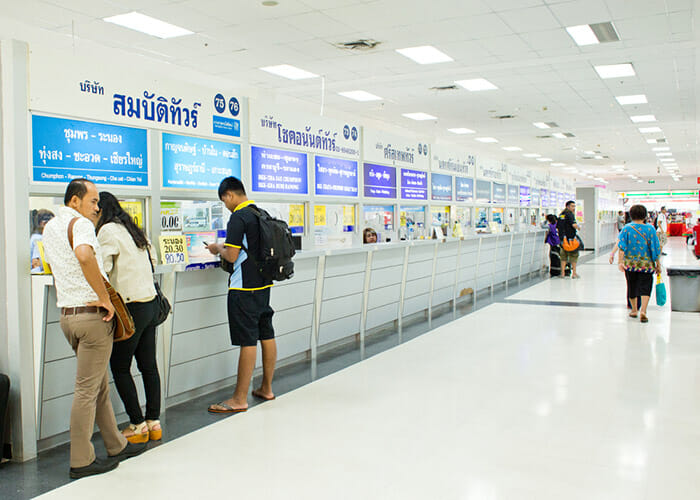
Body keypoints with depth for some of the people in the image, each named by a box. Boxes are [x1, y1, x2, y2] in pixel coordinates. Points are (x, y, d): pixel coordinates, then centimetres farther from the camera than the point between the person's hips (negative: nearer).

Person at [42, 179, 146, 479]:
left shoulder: (50, 228, 18)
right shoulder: (81, 223, -12)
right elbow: (84, 255, -33)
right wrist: (105, 298, -25)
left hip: (66, 314, 9)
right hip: (92, 314, -9)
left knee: (99, 385, 17)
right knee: (87, 389, -2)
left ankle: (116, 446, 27)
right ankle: (81, 461, 7)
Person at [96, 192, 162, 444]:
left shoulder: (108, 231, -9)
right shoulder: (134, 230, 15)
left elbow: (101, 270, -17)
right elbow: (151, 256, 20)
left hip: (132, 307, -8)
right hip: (151, 302, 8)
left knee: (119, 367, 4)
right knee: (148, 365, 11)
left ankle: (137, 425, 7)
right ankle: (154, 422, 17)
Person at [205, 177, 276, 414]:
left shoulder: (238, 217, -15)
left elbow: (232, 256, -17)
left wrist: (218, 248, 2)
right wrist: (226, 247, 20)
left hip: (244, 288, -9)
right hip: (264, 283, 9)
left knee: (248, 341, -6)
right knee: (267, 335, 13)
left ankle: (239, 399, 2)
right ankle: (266, 389, 25)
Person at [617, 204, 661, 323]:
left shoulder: (626, 229, -3)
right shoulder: (650, 228, -4)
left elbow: (621, 246, -13)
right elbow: (655, 248, -2)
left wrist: (620, 261, -16)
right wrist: (658, 265, 5)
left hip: (629, 263, 2)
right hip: (646, 264, -2)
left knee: (632, 286, 16)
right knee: (645, 287, 0)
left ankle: (634, 310, 27)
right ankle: (643, 311, -17)